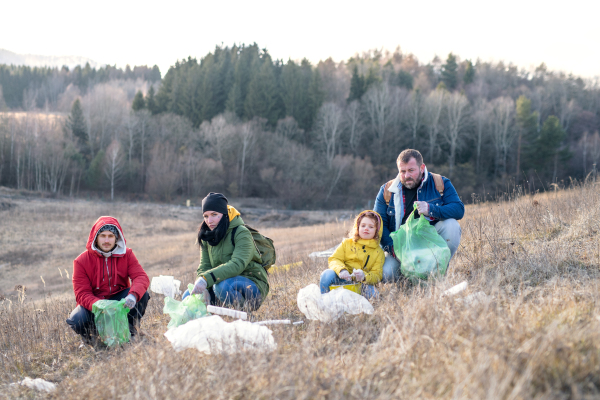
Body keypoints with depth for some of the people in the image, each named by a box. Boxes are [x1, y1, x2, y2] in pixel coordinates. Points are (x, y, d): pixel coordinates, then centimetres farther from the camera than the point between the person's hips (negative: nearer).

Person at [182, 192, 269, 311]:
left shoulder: (242, 233, -16)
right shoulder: (208, 237, 6)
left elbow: (237, 265, -31)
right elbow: (204, 267, 2)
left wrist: (206, 279, -41)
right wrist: (203, 289, -21)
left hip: (253, 285, -7)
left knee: (222, 286, -37)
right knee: (188, 296, -9)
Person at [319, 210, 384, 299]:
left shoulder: (379, 252, 13)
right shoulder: (347, 243, 15)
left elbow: (376, 276, 4)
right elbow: (334, 259, 5)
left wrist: (364, 276, -20)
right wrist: (341, 270, -20)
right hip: (341, 279, 1)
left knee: (373, 294, -34)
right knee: (327, 274, -32)